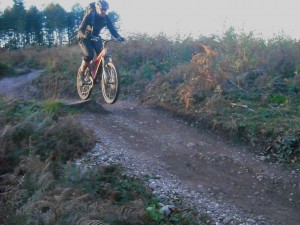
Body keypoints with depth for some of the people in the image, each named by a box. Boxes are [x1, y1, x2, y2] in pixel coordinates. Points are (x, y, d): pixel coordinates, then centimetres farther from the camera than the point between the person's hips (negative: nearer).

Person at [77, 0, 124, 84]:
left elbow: (112, 30, -17)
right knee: (89, 55, -27)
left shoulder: (106, 18, -14)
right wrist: (90, 36, -53)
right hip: (85, 37, -5)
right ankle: (81, 72, -6)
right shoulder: (89, 15, -27)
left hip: (95, 37, 5)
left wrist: (119, 37, -39)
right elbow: (80, 30, -34)